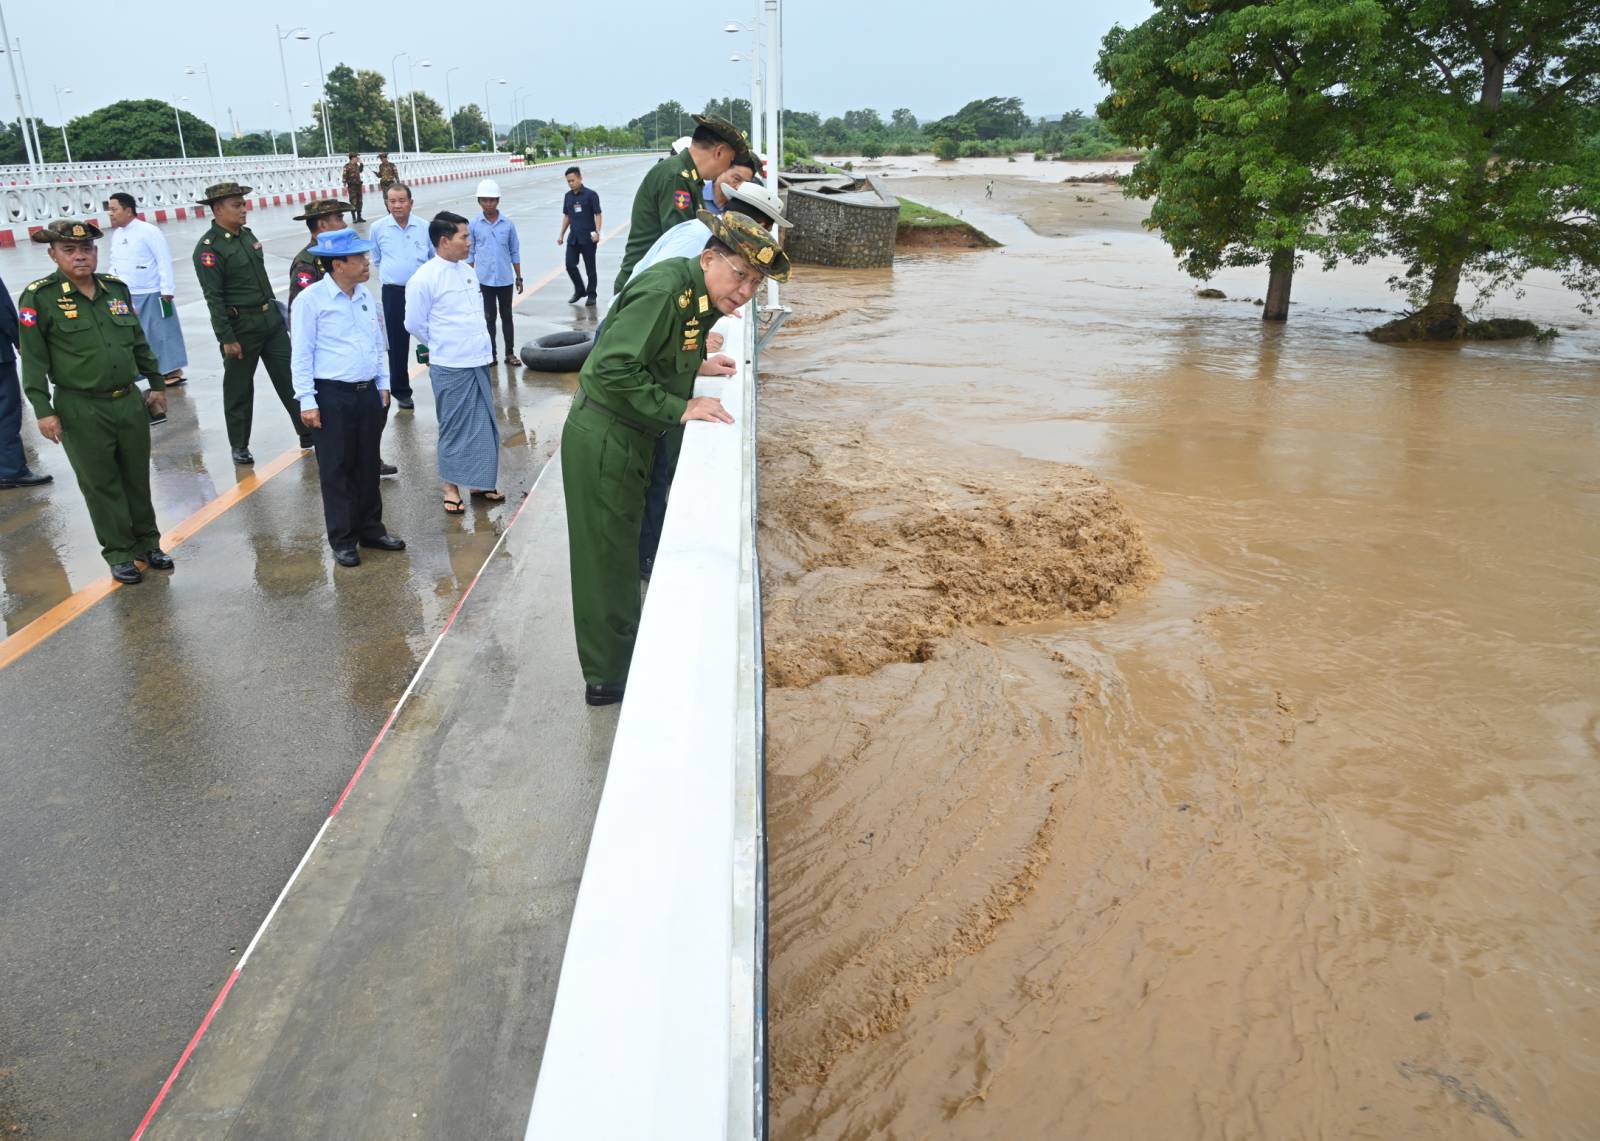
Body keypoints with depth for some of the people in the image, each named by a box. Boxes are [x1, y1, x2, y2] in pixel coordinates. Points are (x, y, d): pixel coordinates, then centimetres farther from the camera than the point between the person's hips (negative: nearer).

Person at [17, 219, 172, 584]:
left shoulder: (116, 288, 6)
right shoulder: (39, 297, -8)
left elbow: (139, 342, 17)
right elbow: (33, 359, -7)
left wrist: (157, 384, 18)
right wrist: (43, 410, -11)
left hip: (130, 402, 4)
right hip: (81, 411, -4)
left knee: (138, 477, 13)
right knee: (101, 484, 5)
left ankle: (147, 543, 28)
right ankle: (119, 553, 17)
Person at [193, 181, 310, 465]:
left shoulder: (247, 234, 9)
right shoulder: (208, 247, -14)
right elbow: (214, 298, -17)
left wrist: (276, 309, 19)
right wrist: (226, 339, -19)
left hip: (271, 319, 6)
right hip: (240, 326, -6)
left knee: (290, 377, 8)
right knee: (239, 390, 6)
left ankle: (308, 432, 17)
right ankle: (239, 446, 19)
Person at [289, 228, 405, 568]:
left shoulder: (366, 296, 8)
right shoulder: (311, 300, -10)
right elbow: (302, 354, -10)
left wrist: (383, 384, 15)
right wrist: (307, 402, -12)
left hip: (368, 393, 6)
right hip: (332, 396, -6)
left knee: (368, 464, 14)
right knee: (337, 469, 3)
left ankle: (371, 528, 28)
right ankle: (343, 540, 13)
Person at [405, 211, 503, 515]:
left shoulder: (467, 270, 7)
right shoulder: (424, 279, -14)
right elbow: (415, 324, -7)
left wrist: (472, 344, 11)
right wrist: (445, 346, 5)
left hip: (478, 362, 7)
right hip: (450, 367, -7)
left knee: (484, 424, 13)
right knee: (454, 427, 4)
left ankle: (479, 482, 27)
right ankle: (452, 487, 17)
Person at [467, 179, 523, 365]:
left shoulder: (508, 224, -1)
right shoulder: (474, 225, -2)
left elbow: (515, 252, 5)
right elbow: (470, 253, 3)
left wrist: (519, 277, 5)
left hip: (505, 279, 1)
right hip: (484, 279, -1)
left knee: (506, 316, 10)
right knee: (488, 317, 7)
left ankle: (510, 353, 17)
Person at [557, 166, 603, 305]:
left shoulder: (590, 194, -7)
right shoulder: (568, 196, 9)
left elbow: (597, 214, -8)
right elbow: (566, 216, 17)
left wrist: (597, 232, -20)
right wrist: (561, 234, 14)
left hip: (588, 238, -5)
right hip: (573, 237, 5)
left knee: (590, 267, 4)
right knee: (570, 264, 1)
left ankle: (592, 295, 16)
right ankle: (579, 290, 19)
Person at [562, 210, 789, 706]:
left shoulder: (696, 295, 4)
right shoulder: (664, 289, -26)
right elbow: (614, 368, -32)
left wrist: (696, 365, 6)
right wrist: (681, 408, -28)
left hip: (629, 439, 10)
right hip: (602, 439, -10)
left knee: (621, 553, 21)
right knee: (608, 559, 2)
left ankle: (617, 657, 39)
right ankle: (607, 679, 17)